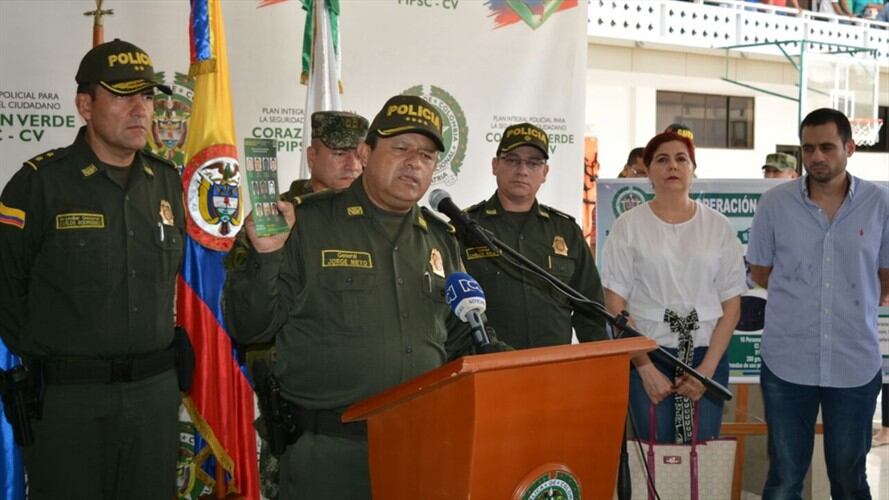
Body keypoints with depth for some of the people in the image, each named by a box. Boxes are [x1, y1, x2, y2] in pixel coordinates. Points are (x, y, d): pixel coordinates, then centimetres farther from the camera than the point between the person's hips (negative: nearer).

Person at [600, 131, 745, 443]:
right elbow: (615, 304, -1)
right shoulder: (629, 226, 2)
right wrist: (645, 367, -8)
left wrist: (708, 367, -5)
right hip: (647, 357, -1)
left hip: (707, 357, 1)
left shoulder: (718, 226, 7)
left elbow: (732, 305, 5)